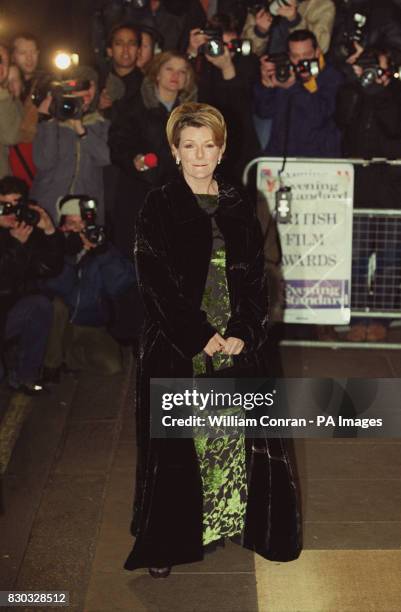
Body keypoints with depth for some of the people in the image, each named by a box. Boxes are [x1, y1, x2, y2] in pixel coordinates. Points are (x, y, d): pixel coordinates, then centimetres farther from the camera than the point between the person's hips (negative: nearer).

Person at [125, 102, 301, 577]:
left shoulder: (238, 208, 7)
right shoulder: (158, 208, -5)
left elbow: (256, 276, 6)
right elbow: (157, 283, -10)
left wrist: (245, 334, -7)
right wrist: (200, 337, -14)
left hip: (236, 343, 3)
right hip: (175, 346, -3)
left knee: (236, 436, 8)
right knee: (176, 444, 4)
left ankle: (233, 519, 27)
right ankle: (164, 545, 17)